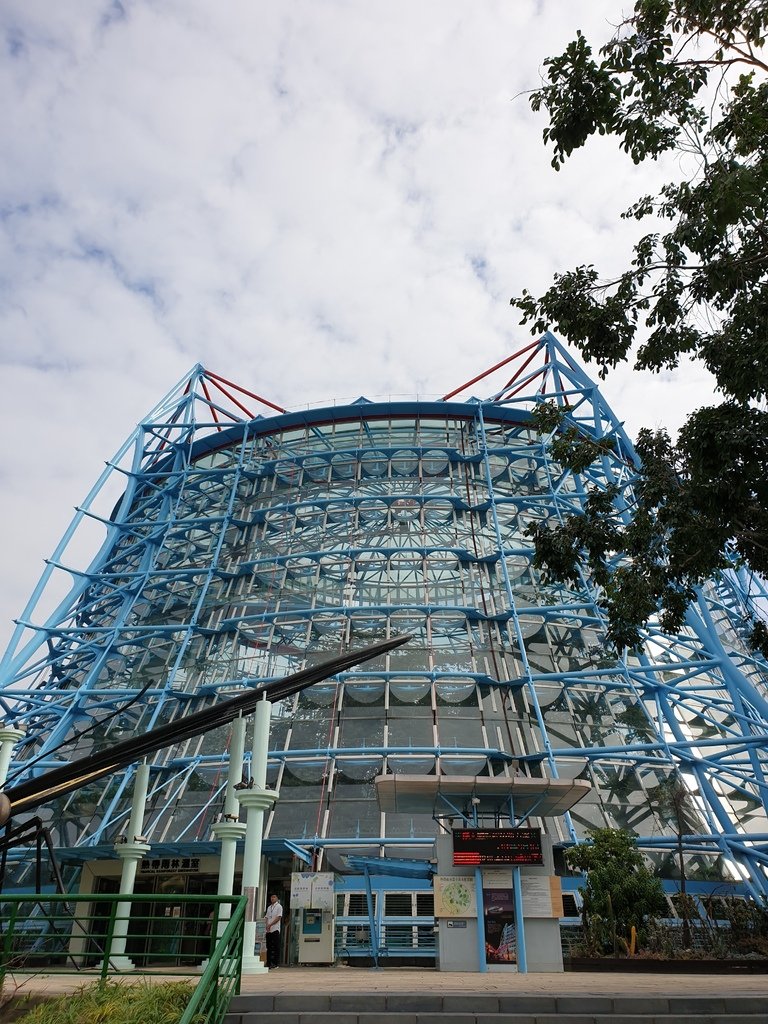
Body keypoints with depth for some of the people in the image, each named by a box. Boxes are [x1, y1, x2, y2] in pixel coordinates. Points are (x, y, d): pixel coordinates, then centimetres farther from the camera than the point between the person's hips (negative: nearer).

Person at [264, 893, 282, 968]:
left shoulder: (279, 906, -1)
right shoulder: (269, 907, 17)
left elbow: (279, 917, -10)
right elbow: (266, 917, 14)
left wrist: (270, 924, -14)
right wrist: (267, 925, -5)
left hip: (275, 929, -6)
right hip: (268, 930, 6)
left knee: (276, 947, -5)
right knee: (269, 947, 8)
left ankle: (276, 963, -2)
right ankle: (269, 963, 14)